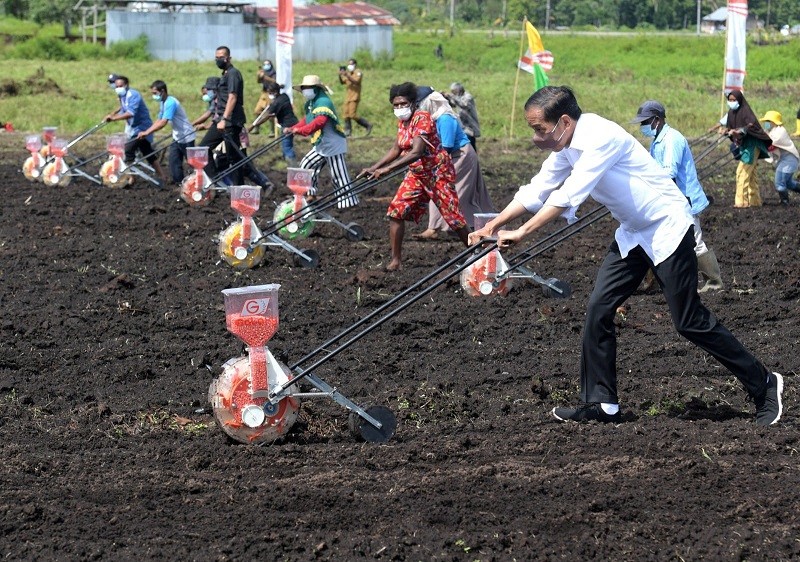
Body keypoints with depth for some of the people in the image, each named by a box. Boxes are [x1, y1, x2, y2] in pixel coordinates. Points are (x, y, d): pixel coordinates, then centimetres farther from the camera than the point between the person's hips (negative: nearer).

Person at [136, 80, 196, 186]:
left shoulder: (171, 103, -24)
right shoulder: (162, 103, 6)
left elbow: (163, 123, -31)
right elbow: (159, 121, 9)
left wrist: (147, 132, -30)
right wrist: (147, 132, -3)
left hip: (186, 136, -9)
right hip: (177, 137, 9)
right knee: (174, 161, 5)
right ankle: (178, 183, 7)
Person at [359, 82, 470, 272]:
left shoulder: (422, 118, -22)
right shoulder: (402, 122, 3)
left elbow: (416, 152, -32)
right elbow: (396, 150, 15)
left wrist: (387, 168, -37)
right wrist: (374, 168, 5)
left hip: (438, 172, -8)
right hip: (417, 174, 8)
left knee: (452, 216, -5)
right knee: (396, 212, -4)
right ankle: (396, 261, 2)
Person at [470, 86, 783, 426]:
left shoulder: (601, 138, -27)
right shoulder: (566, 148, 1)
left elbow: (568, 196, -31)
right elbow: (536, 191, 8)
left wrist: (520, 234, -32)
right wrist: (493, 226, 0)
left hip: (667, 228, -9)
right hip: (633, 233, 9)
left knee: (689, 321, -6)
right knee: (599, 309, -1)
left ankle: (764, 385, 7)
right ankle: (601, 404, 5)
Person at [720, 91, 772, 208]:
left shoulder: (745, 111, -17)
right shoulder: (731, 113, 6)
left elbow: (752, 125, -31)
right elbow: (729, 126, 14)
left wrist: (739, 131, -46)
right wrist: (726, 130, -10)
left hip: (751, 145, -9)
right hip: (743, 145, 9)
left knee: (742, 172, -13)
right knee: (750, 174, 14)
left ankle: (741, 201, -14)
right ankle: (755, 201, 22)